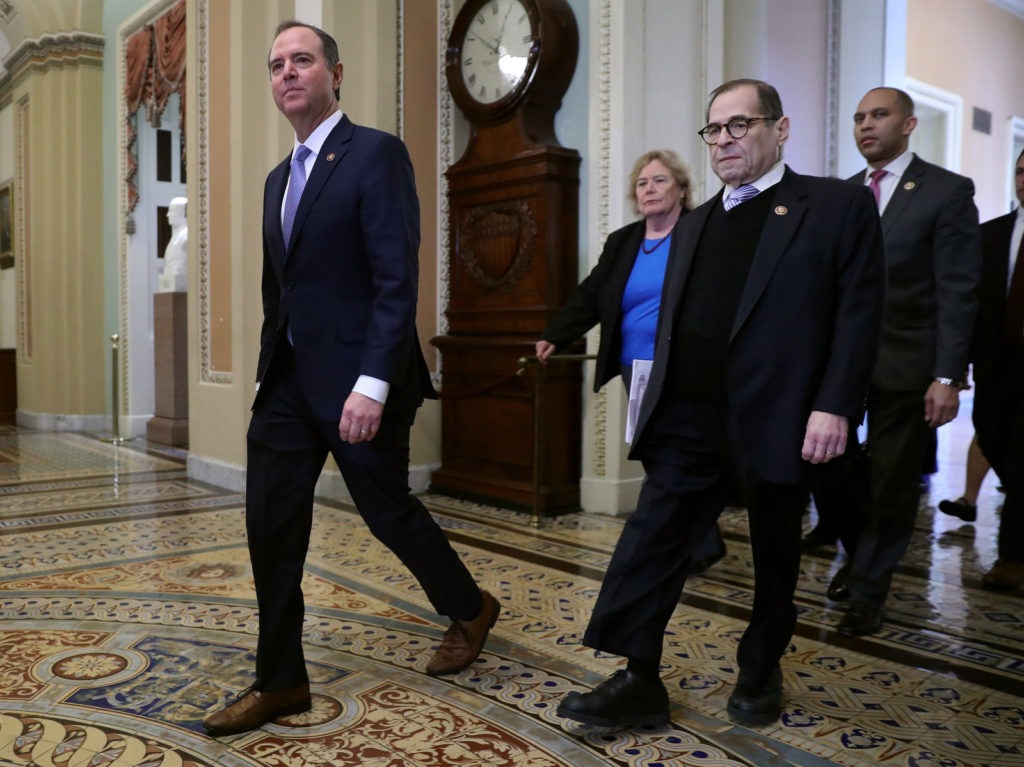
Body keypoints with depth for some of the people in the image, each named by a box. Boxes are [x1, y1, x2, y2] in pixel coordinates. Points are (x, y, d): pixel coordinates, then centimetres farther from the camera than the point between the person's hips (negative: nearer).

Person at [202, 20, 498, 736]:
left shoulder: (376, 154, -8)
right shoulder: (279, 179, 17)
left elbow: (397, 280, -17)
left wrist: (372, 384, -23)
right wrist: (273, 374, 17)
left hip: (357, 381, -7)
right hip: (288, 381, 7)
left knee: (387, 508, 6)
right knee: (271, 524, 5)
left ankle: (470, 609, 33)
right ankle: (280, 682, 20)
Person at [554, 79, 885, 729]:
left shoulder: (839, 205, 0)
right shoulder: (693, 224, 17)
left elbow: (859, 312, -7)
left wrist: (835, 407, -15)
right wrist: (658, 404, 12)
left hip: (778, 422, -4)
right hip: (690, 420, 5)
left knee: (775, 557, 11)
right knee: (651, 542, -2)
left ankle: (761, 673, 32)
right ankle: (638, 681, 6)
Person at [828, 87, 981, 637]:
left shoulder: (948, 192, -4)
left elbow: (957, 291, -9)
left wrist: (947, 376, -14)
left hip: (906, 365, -3)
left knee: (892, 484, 6)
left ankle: (868, 592, 23)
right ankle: (858, 554, 30)